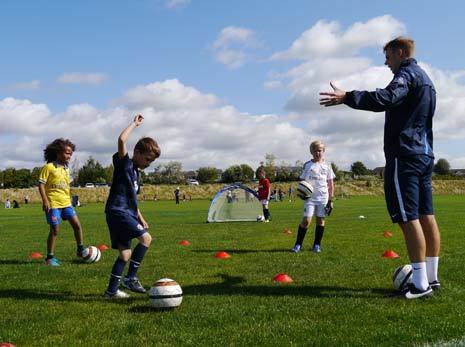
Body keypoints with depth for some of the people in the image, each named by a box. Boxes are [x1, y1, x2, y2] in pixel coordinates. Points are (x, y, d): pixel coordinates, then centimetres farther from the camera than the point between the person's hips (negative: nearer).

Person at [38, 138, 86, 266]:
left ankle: (80, 250, 16)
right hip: (53, 204, -6)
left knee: (77, 225, 1)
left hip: (66, 203, 6)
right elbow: (41, 184, -8)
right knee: (55, 230, -3)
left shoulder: (66, 168, 14)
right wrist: (45, 200, -16)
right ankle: (50, 258, 9)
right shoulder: (49, 167, -7)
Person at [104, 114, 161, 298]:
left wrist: (140, 218, 24)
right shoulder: (124, 164, -5)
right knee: (146, 237, -17)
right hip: (117, 212, -9)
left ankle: (111, 290, 14)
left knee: (125, 253, 7)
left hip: (126, 213, 9)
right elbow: (122, 140, -23)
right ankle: (130, 278, -10)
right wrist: (135, 123, -11)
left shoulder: (136, 172, 21)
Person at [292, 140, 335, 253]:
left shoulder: (327, 166, 5)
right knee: (306, 220, -10)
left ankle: (317, 244, 17)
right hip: (310, 197, -2)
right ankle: (298, 244, -1)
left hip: (323, 197, 2)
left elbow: (331, 184, 8)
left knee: (320, 219, 5)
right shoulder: (307, 165, 3)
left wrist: (331, 200, 3)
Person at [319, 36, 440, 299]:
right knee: (426, 216, 9)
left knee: (409, 219, -10)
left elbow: (385, 99, -29)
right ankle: (432, 277, 14)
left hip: (405, 155, -10)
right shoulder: (425, 79, 24)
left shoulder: (407, 74, -8)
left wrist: (347, 97, -32)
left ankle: (421, 284, -10)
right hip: (425, 154, 10)